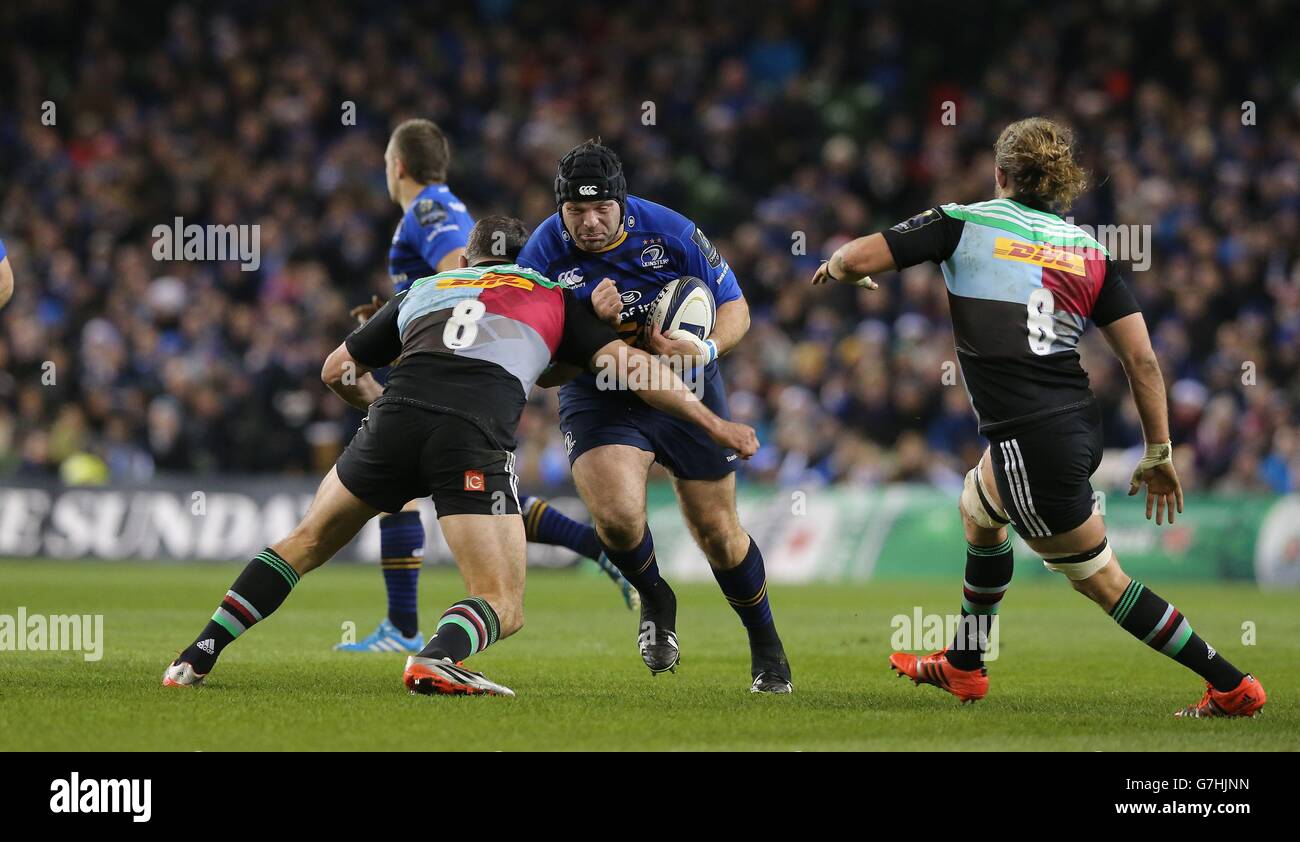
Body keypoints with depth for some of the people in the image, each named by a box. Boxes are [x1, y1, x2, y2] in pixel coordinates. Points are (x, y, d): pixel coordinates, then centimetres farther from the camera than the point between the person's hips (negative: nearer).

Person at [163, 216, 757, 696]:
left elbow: (338, 369, 36)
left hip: (396, 417, 3)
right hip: (475, 439, -3)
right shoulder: (551, 297, 27)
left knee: (307, 542, 24)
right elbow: (629, 364, 17)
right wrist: (713, 424, 21)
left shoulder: (424, 289, 33)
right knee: (504, 609, 1)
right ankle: (436, 659, -32)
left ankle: (200, 654, 13)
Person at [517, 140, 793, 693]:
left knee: (717, 533, 5)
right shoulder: (543, 253, -16)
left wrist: (706, 348, -27)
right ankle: (655, 602, 8)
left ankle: (766, 647, 30)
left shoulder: (671, 232, -16)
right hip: (599, 397, -1)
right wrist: (591, 320, -31)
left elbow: (735, 307, -6)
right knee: (617, 515, -26)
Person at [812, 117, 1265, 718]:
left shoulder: (964, 223, -4)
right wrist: (1159, 454, 9)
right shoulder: (1088, 251, 8)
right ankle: (962, 668, 47)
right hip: (1079, 426, 7)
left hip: (1030, 440, -7)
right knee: (978, 510, 33)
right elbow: (1142, 359, 2)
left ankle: (1234, 687, 3)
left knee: (1102, 582, 4)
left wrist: (838, 267, 18)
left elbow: (854, 259, -7)